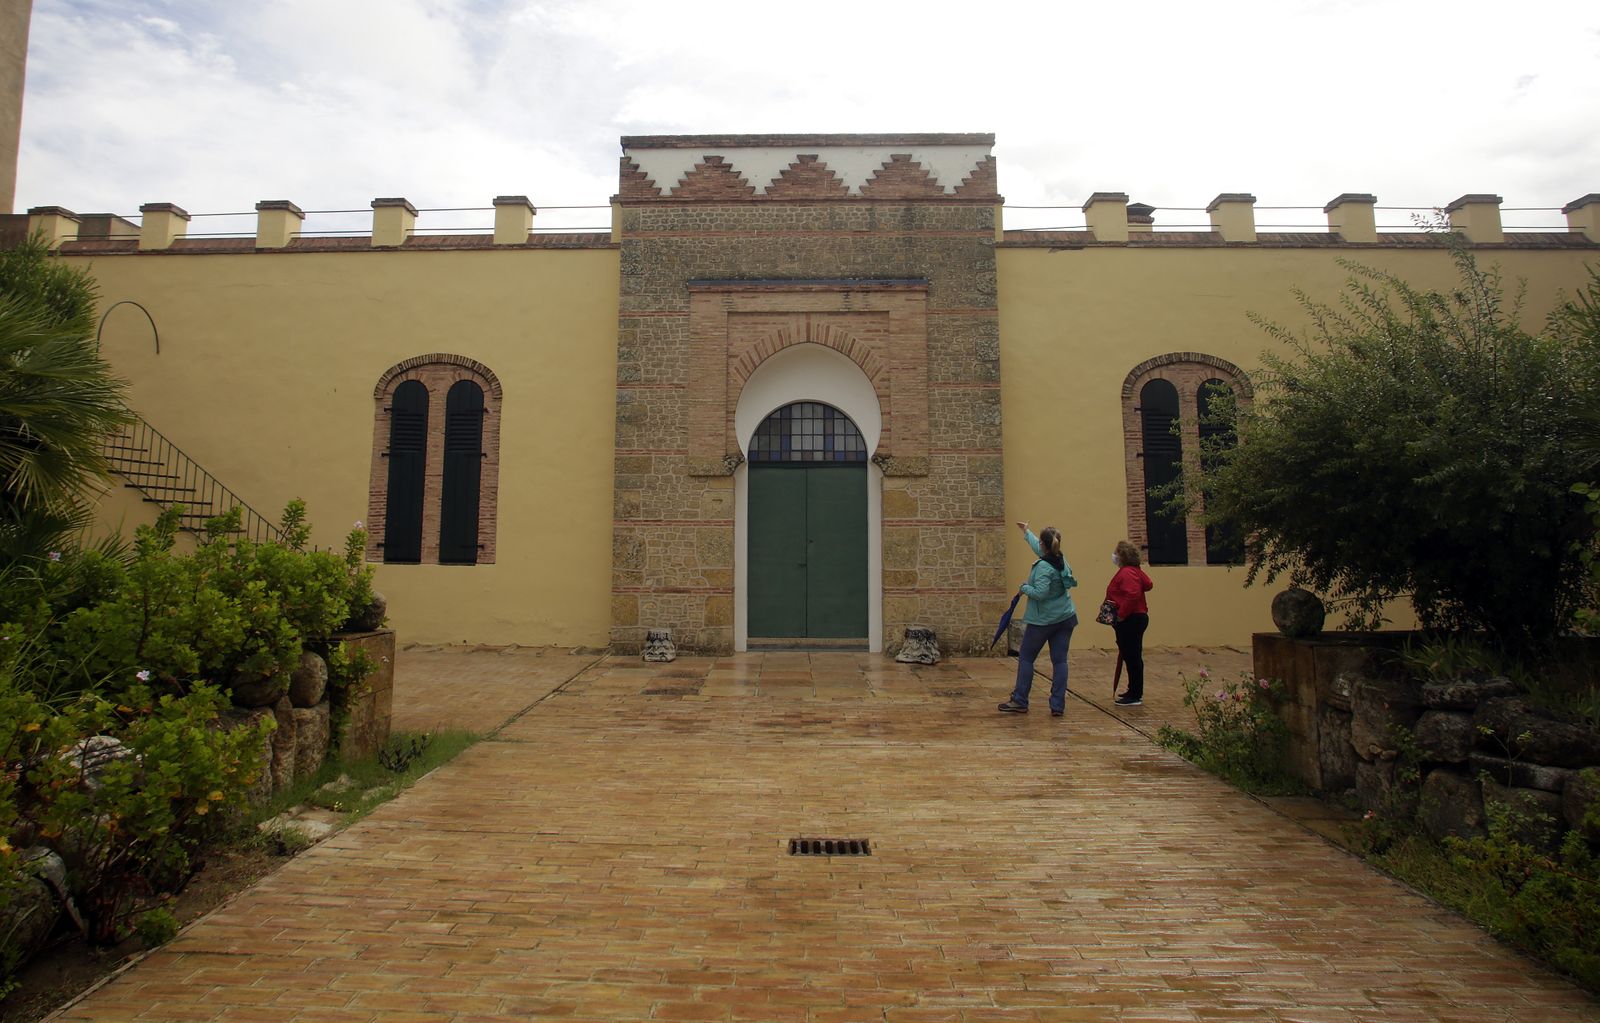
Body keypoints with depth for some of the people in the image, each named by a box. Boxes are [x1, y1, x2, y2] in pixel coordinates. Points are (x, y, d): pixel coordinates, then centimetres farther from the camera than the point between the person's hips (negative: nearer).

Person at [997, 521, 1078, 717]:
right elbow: (1038, 547, 23)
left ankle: (1020, 702, 14)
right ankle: (1058, 706, 6)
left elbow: (1040, 593, -26)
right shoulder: (1061, 560, 5)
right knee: (1059, 661, 6)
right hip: (1065, 619, 7)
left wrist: (1025, 587, -8)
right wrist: (1026, 532, 37)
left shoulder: (1043, 567, -19)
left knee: (1026, 658, 7)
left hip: (1042, 621, -7)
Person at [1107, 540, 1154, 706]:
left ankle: (1135, 696, 2)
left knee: (1132, 657, -4)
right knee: (1131, 656, 18)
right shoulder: (1134, 571, 13)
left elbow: (1133, 595, -31)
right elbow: (1148, 584, 18)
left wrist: (1121, 614, -25)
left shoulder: (1127, 573, -20)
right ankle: (1134, 690, 28)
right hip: (1134, 619, 11)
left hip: (1130, 621, -11)